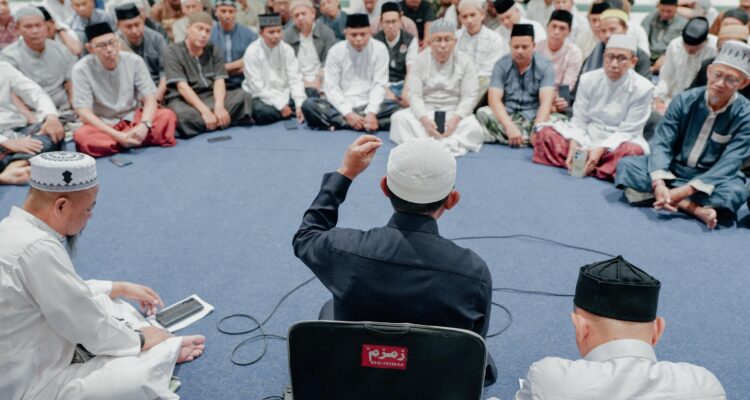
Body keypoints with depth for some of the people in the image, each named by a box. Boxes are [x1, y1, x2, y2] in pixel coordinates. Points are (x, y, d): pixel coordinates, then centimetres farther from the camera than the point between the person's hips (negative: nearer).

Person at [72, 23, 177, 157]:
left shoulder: (134, 61, -8)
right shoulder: (81, 69, -15)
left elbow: (150, 98, -8)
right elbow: (84, 112, -18)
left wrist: (144, 125, -29)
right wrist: (117, 135, -30)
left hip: (133, 119, 2)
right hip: (102, 126, -1)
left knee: (167, 115, -23)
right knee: (82, 136, -35)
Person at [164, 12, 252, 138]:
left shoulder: (213, 51, 8)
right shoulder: (173, 52, -6)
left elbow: (219, 81, -4)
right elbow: (182, 86, -16)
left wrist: (219, 106, -25)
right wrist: (205, 111, -29)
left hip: (210, 97, 4)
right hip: (183, 100, -3)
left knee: (241, 95, -19)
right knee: (182, 114, -39)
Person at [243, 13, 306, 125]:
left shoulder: (287, 49, 0)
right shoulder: (252, 52, -11)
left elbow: (295, 79, -5)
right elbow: (256, 86, -16)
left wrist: (299, 105, -21)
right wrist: (280, 105, -23)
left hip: (284, 95, 3)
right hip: (262, 98, -3)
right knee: (262, 111, -37)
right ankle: (292, 113, -12)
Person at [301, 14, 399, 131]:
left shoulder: (379, 49, -2)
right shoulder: (336, 51, -2)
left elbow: (379, 85, -6)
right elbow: (331, 88, -7)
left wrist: (371, 113, -23)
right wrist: (348, 114, -21)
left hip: (368, 106, 0)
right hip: (342, 107, 0)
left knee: (396, 107, -29)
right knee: (309, 105, -25)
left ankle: (339, 123, -27)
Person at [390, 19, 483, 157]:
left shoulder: (465, 63, 1)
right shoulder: (420, 61, 2)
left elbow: (469, 97, -5)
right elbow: (415, 95, -5)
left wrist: (455, 119, -25)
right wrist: (425, 120, -24)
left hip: (455, 113, -1)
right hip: (425, 112, 1)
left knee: (473, 127, -33)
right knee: (399, 118, -28)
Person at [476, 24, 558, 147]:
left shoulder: (545, 66, -2)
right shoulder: (501, 65, 0)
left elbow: (546, 102, -14)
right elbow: (494, 99, -13)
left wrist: (537, 129, -33)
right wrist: (509, 126, -30)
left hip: (534, 118, -1)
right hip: (507, 117, 1)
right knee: (483, 112, -29)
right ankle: (528, 141, -30)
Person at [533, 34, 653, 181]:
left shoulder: (642, 88, -10)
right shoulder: (588, 79, -3)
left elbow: (627, 131, -12)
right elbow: (579, 120, -4)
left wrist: (600, 150, -28)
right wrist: (573, 145, -24)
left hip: (618, 142, -3)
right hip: (587, 136, 3)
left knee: (633, 151, -37)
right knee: (546, 133, -16)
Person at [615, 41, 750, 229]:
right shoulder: (684, 100, -7)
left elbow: (728, 165, -20)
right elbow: (662, 143, -14)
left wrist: (683, 191, -34)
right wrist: (659, 184, -33)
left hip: (711, 179, -3)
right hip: (673, 169, 3)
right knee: (626, 165, -24)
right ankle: (695, 208, -30)